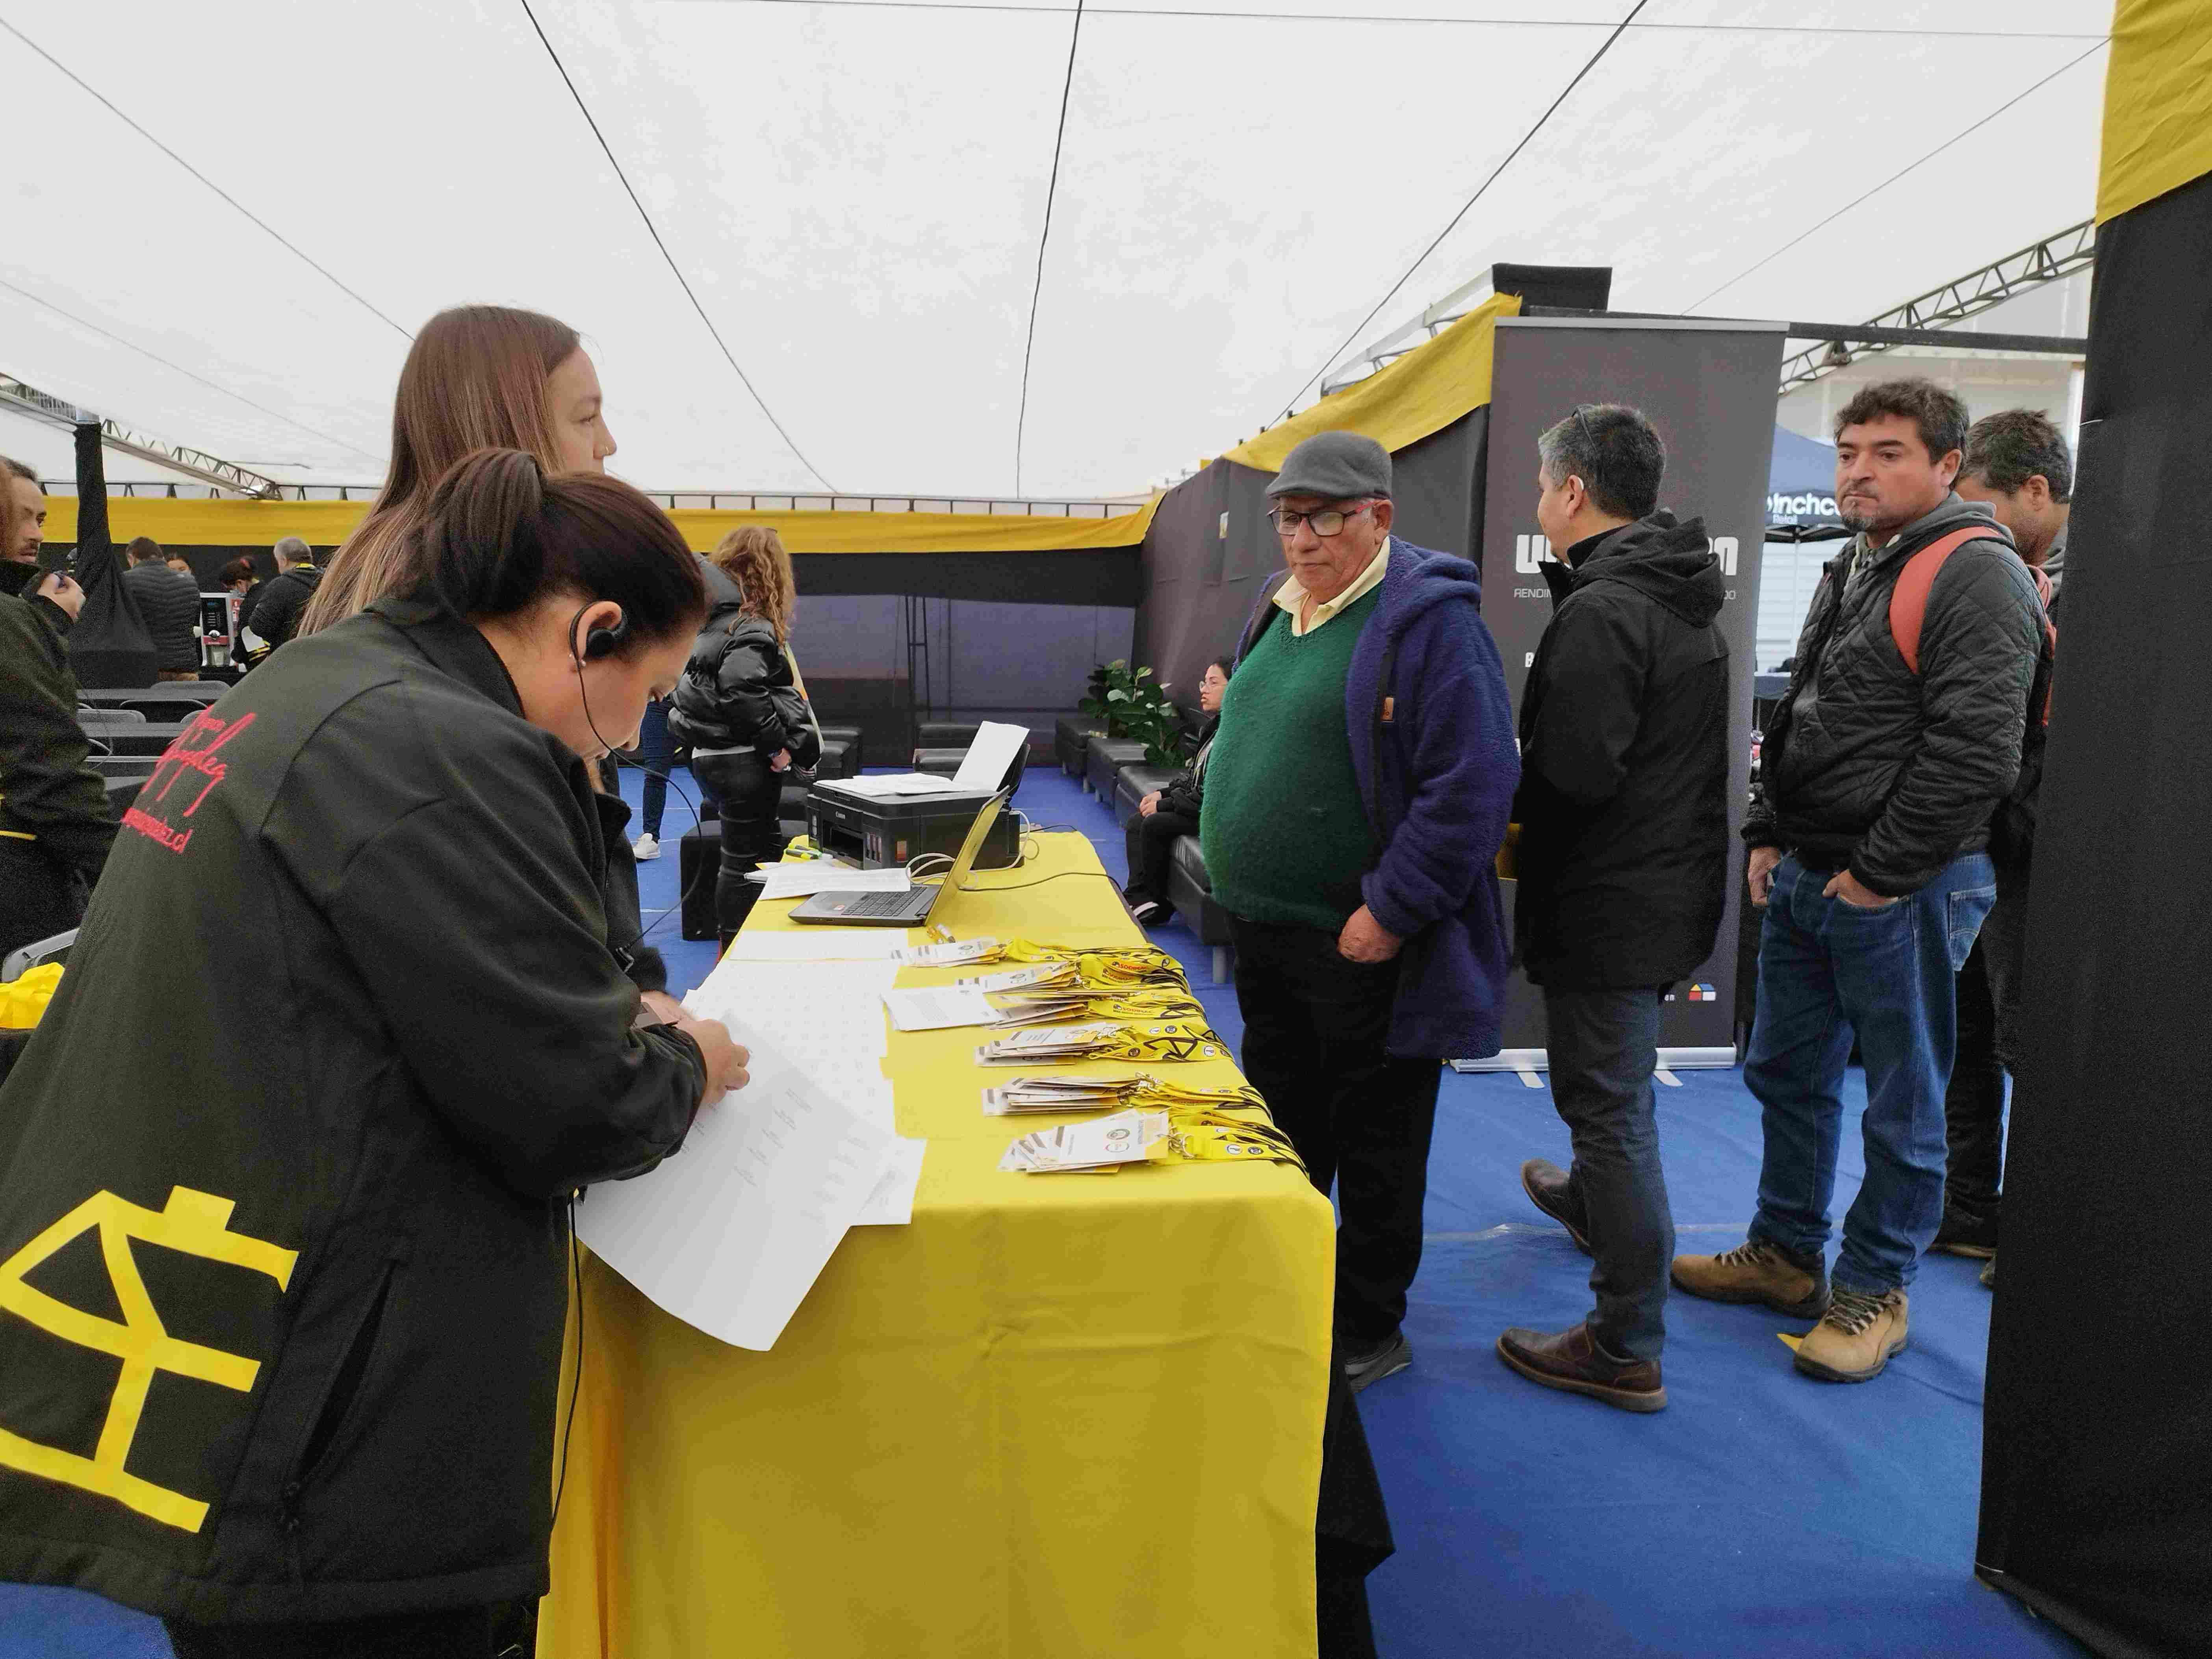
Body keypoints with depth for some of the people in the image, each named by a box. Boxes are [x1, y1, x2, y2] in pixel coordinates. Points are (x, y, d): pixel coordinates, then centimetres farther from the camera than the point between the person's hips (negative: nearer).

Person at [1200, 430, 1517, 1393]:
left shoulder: (1428, 620, -16)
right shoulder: (1280, 614, 11)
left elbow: (1472, 786, -22)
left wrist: (1391, 912, -23)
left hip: (1362, 949, -8)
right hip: (1265, 933, 9)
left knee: (1373, 1144, 8)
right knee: (1281, 1128, 22)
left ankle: (1369, 1333, 26)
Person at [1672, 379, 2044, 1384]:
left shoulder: (1977, 576, -13)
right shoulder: (1848, 573, 15)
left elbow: (1976, 751, -21)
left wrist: (1878, 874, -17)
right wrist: (1768, 837, 12)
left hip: (1903, 891, -9)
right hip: (1804, 879, 9)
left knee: (1901, 1103, 6)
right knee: (1788, 1073, 17)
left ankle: (1875, 1292, 21)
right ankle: (1785, 1253, 34)